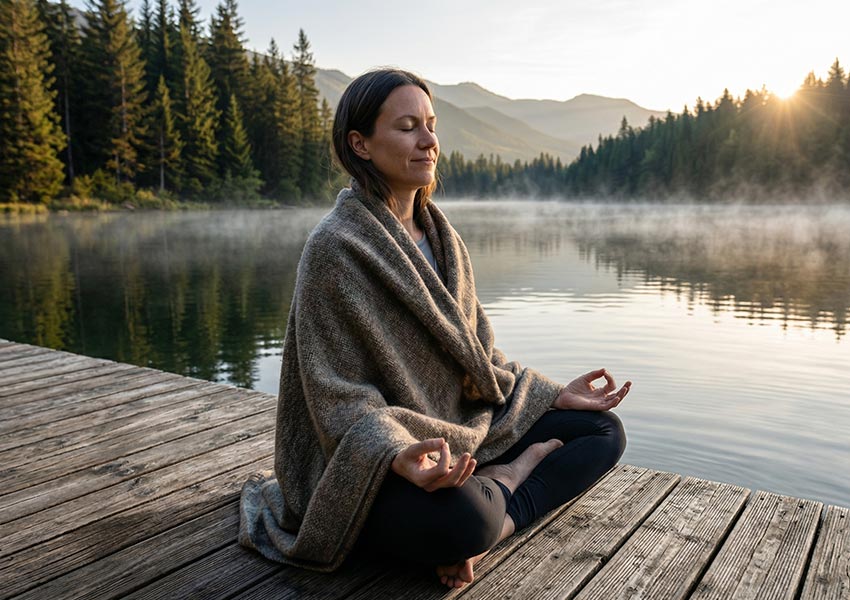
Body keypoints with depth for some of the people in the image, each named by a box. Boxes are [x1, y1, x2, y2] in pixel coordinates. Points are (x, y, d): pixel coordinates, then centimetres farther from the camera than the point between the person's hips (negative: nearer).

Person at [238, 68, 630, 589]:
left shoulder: (440, 235, 7)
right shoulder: (335, 247, -17)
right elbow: (343, 400, -18)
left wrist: (553, 394, 6)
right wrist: (399, 457, -36)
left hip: (465, 433, 9)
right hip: (375, 468, -8)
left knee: (605, 431, 4)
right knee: (463, 518, -39)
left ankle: (490, 524, -12)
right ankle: (515, 474, -6)